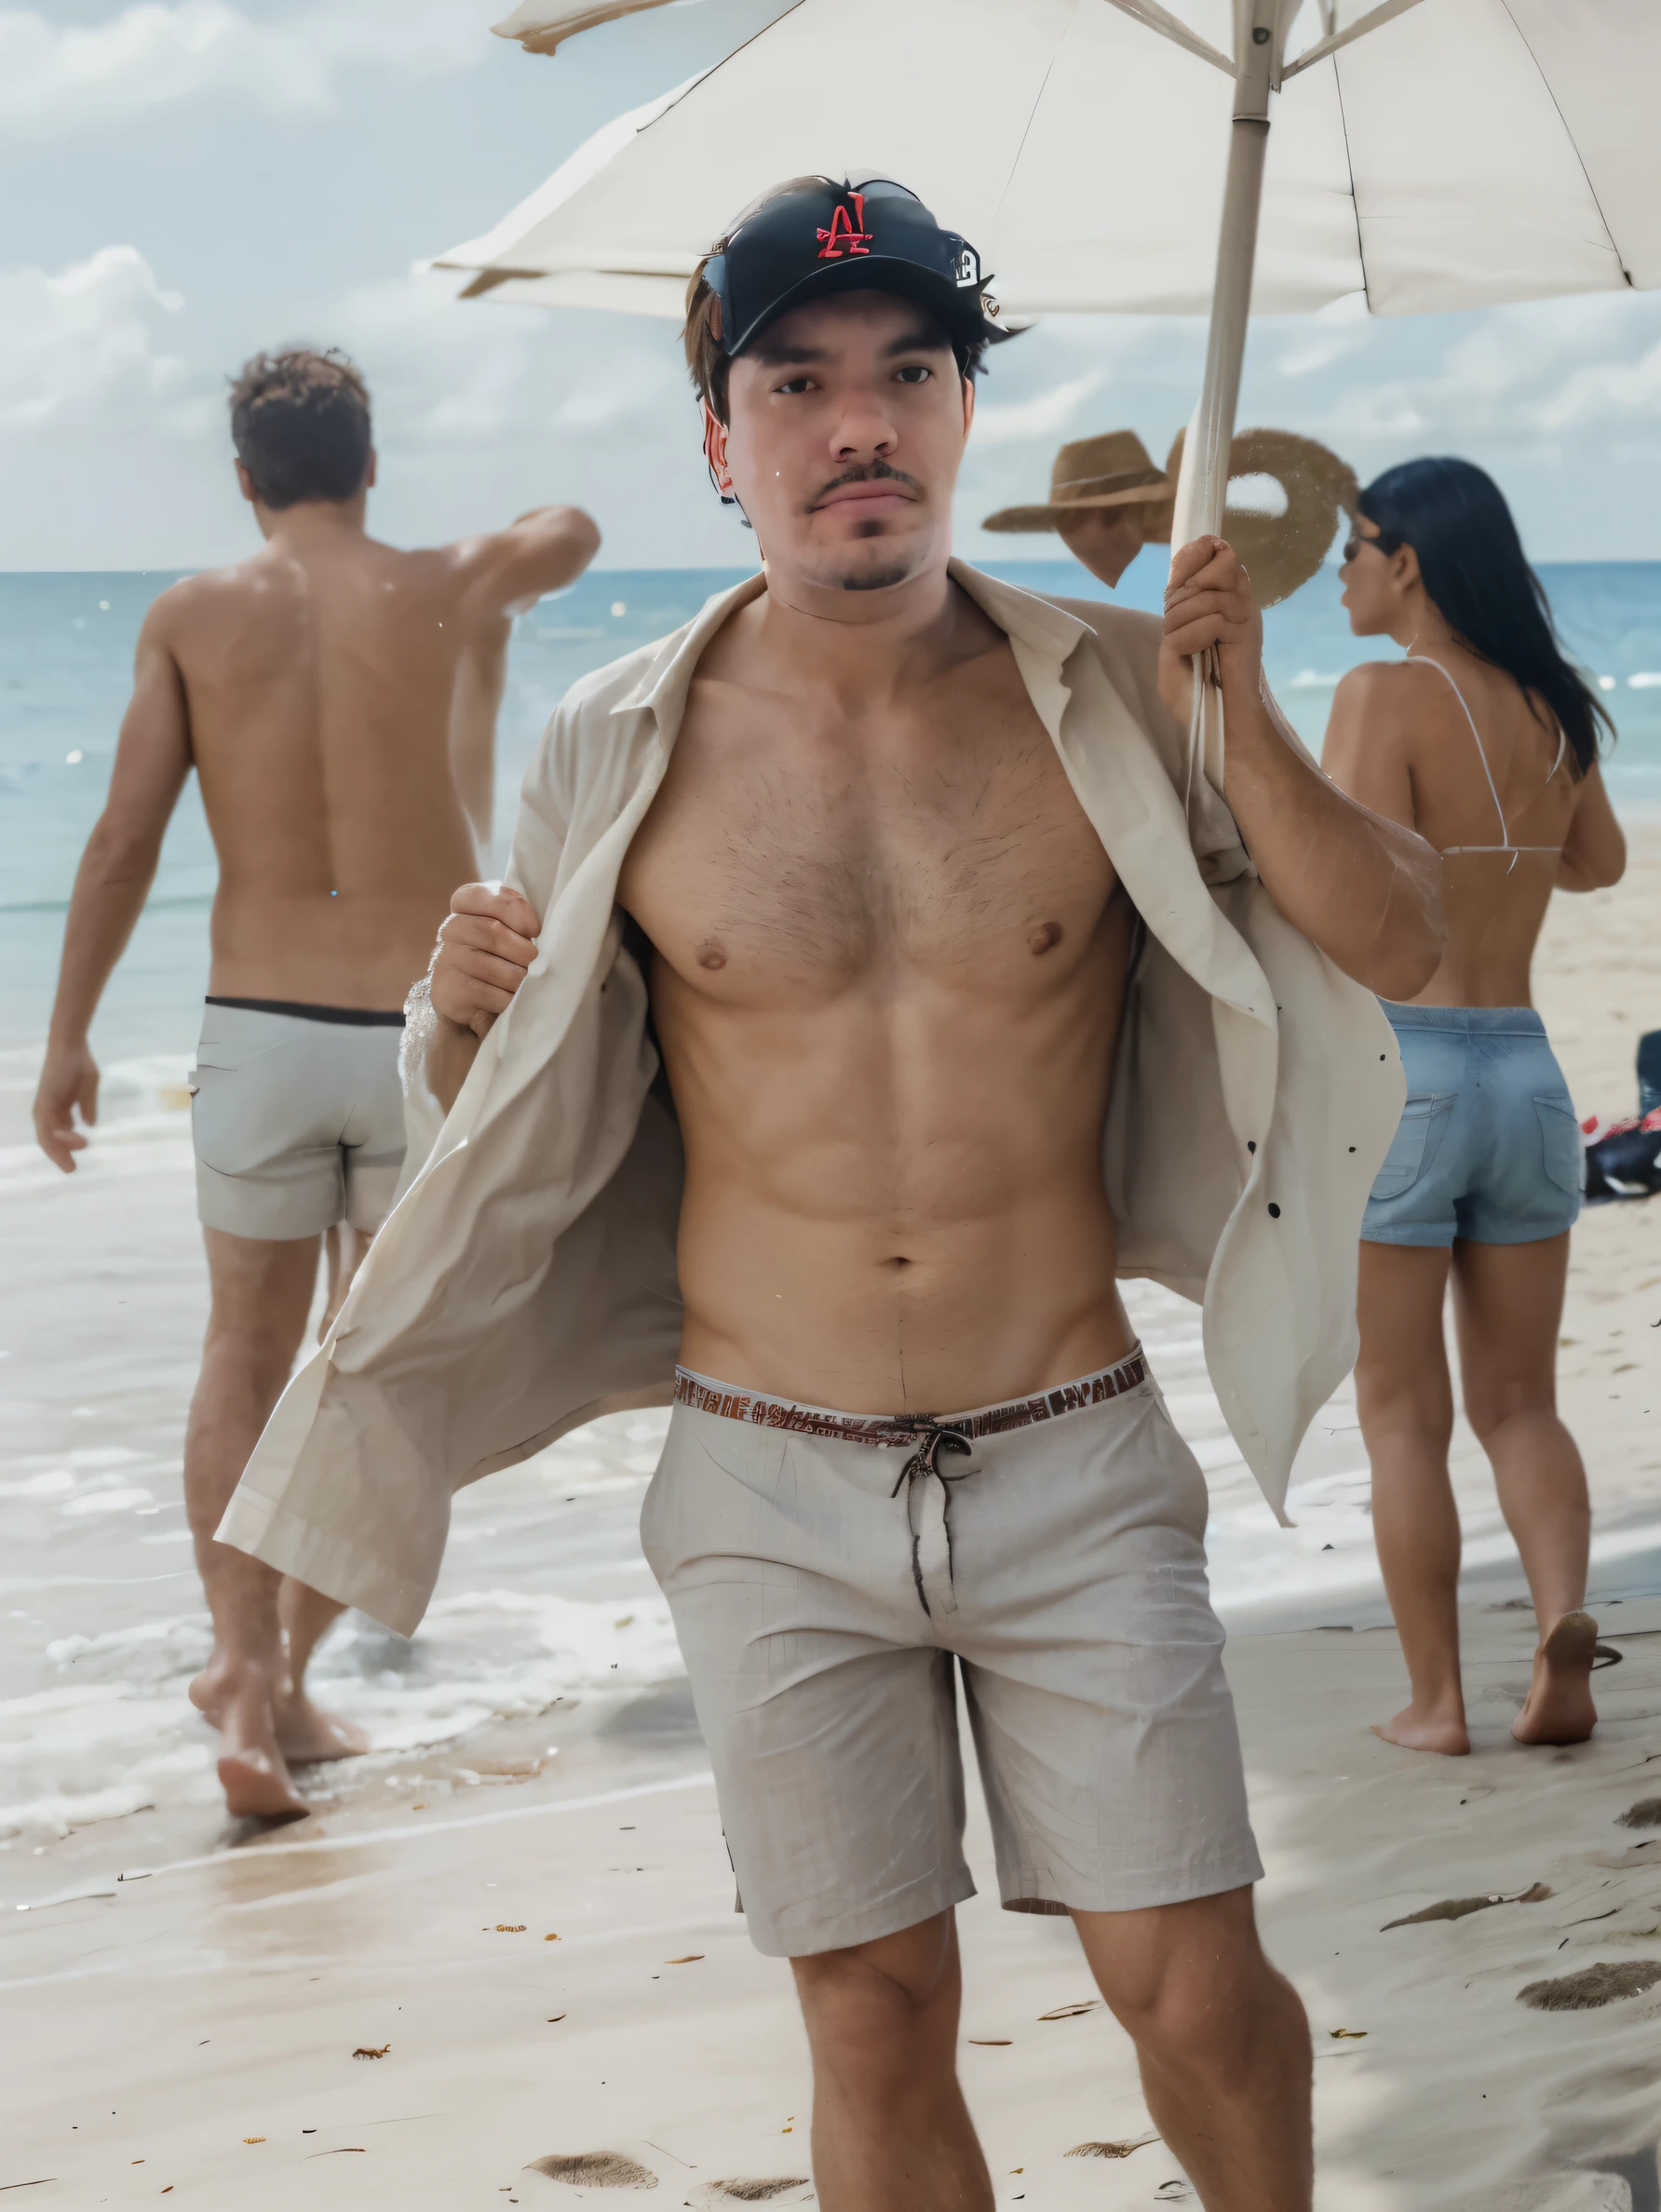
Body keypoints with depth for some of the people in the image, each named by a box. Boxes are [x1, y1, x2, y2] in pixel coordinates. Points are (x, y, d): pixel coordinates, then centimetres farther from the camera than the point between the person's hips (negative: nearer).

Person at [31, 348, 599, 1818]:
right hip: (430, 1038, 0)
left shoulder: (195, 618, -1)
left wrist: (69, 1036, 4)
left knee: (247, 1355, 17)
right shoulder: (459, 592, 0)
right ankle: (288, 1672, 15)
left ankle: (247, 1652, 0)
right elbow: (574, 529, 23)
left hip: (261, 1034, 0)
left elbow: (124, 841, -4)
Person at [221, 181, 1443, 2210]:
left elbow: (1402, 949, -2)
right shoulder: (619, 752, -2)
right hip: (776, 1496, 0)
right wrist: (460, 1017, -14)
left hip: (1072, 1465, 0)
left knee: (1195, 1990, 1)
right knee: (877, 2018, 8)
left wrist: (1243, 730, -16)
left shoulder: (1115, 697, -2)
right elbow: (508, 1105, 10)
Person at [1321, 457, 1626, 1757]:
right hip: (1528, 1076, 5)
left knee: (1405, 1415, 6)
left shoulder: (1384, 697, -11)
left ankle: (1436, 1700, 8)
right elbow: (1599, 863, 25)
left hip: (1398, 1074, -5)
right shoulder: (1551, 708, 8)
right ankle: (1565, 1615, -10)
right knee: (1519, 1402, 13)